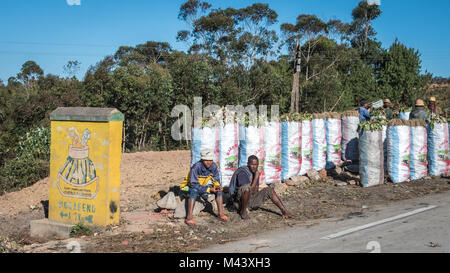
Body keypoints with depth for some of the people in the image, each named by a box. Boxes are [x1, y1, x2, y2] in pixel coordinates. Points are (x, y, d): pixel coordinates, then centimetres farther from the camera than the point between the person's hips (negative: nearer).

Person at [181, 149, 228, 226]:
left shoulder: (214, 166, -13)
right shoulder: (196, 167, -30)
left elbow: (216, 180, -2)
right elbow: (194, 184, -31)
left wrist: (218, 186, -26)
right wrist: (209, 189, -37)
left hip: (204, 185, 5)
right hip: (191, 186, -5)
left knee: (219, 190, -15)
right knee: (194, 191, -39)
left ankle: (221, 214, -10)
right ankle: (189, 217, -37)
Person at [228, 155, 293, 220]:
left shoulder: (255, 172, 4)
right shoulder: (242, 173, -21)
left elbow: (256, 191, 7)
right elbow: (251, 190, -25)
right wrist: (256, 177, -23)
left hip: (251, 199, 8)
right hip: (241, 198, -8)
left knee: (270, 189, 0)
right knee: (247, 188, -38)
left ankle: (284, 211, -3)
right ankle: (243, 211, -18)